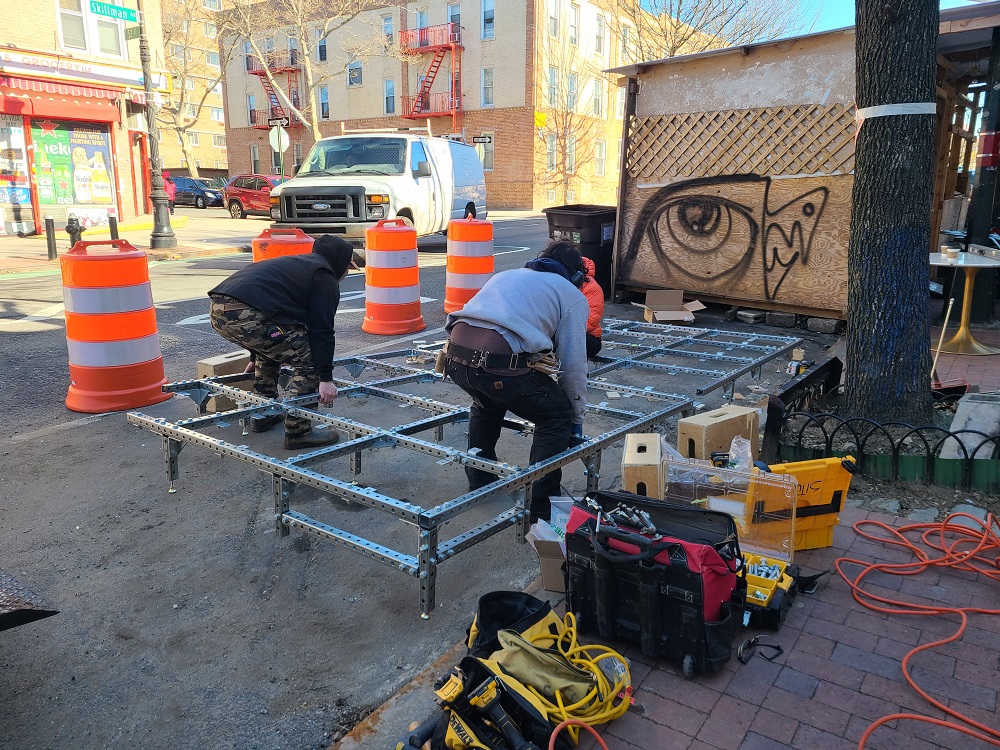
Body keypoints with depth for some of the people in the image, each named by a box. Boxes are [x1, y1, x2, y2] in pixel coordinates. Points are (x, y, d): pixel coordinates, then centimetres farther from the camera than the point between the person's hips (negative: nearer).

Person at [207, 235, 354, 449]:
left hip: (218, 311, 10)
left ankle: (262, 415, 39)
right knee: (308, 360, 1)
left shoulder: (293, 263, 36)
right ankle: (298, 431, 6)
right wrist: (326, 378, -1)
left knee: (271, 349, 33)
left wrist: (255, 357, 53)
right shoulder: (325, 278, 8)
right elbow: (322, 330, -2)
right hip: (246, 316, -10)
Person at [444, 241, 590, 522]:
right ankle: (539, 504, 19)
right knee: (556, 417, 18)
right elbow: (573, 365, 15)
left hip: (456, 357, 6)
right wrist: (577, 421, 29)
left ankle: (480, 482, 44)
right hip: (503, 362, -6)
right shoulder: (572, 296, 18)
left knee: (487, 405, 36)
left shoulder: (506, 275, 35)